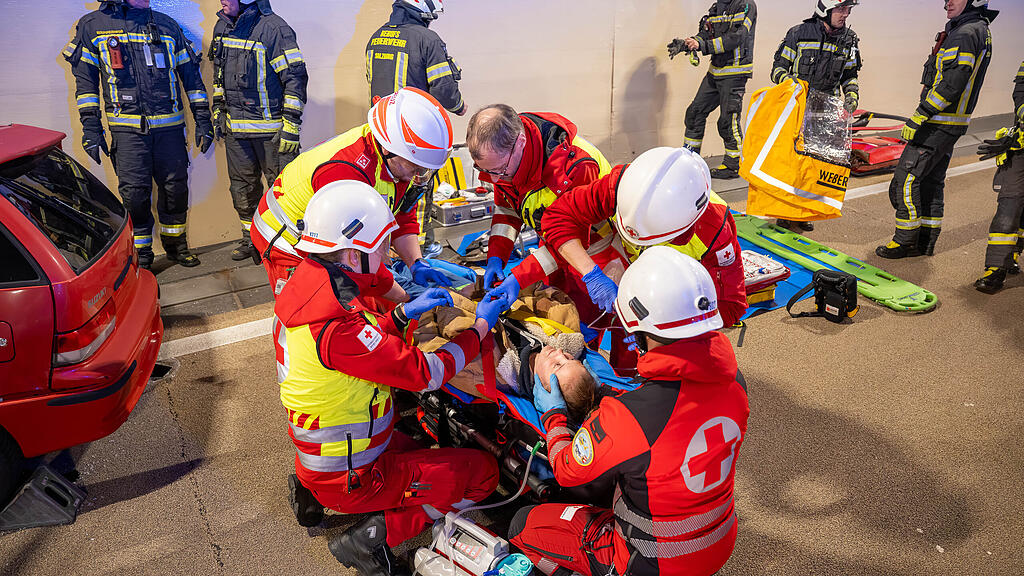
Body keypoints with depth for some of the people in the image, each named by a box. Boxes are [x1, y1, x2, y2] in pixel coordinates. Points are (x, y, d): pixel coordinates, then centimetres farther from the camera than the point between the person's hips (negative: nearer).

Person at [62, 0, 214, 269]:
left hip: (169, 126, 2)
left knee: (175, 187, 4)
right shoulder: (92, 25, 7)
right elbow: (85, 80, 7)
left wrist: (202, 119, 8)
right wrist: (91, 127, 0)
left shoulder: (167, 25, 13)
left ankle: (175, 243, 23)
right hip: (127, 128, -2)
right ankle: (140, 254, 10)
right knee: (134, 192, -5)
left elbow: (190, 74, 14)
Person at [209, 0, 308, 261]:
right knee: (242, 186, 15)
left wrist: (291, 125, -17)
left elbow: (296, 78, -14)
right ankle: (251, 238, 29)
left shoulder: (273, 27, -13)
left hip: (271, 129, -7)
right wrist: (218, 111, 21)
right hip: (235, 126, 7)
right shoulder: (221, 27, 10)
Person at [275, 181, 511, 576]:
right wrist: (481, 326, -13)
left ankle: (312, 492, 20)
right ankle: (379, 533, -3)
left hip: (314, 458, 9)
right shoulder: (335, 327, -32)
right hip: (351, 479, -9)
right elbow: (425, 374, -25)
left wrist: (405, 313, 3)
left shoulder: (304, 284, -4)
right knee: (482, 472, -1)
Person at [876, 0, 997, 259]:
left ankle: (905, 241, -2)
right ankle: (926, 241, 20)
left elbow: (952, 84, -24)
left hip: (938, 124, -11)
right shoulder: (980, 31, 18)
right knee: (931, 181, 14)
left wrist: (919, 117, -24)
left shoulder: (965, 34, -16)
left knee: (906, 179, -8)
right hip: (952, 124, 11)